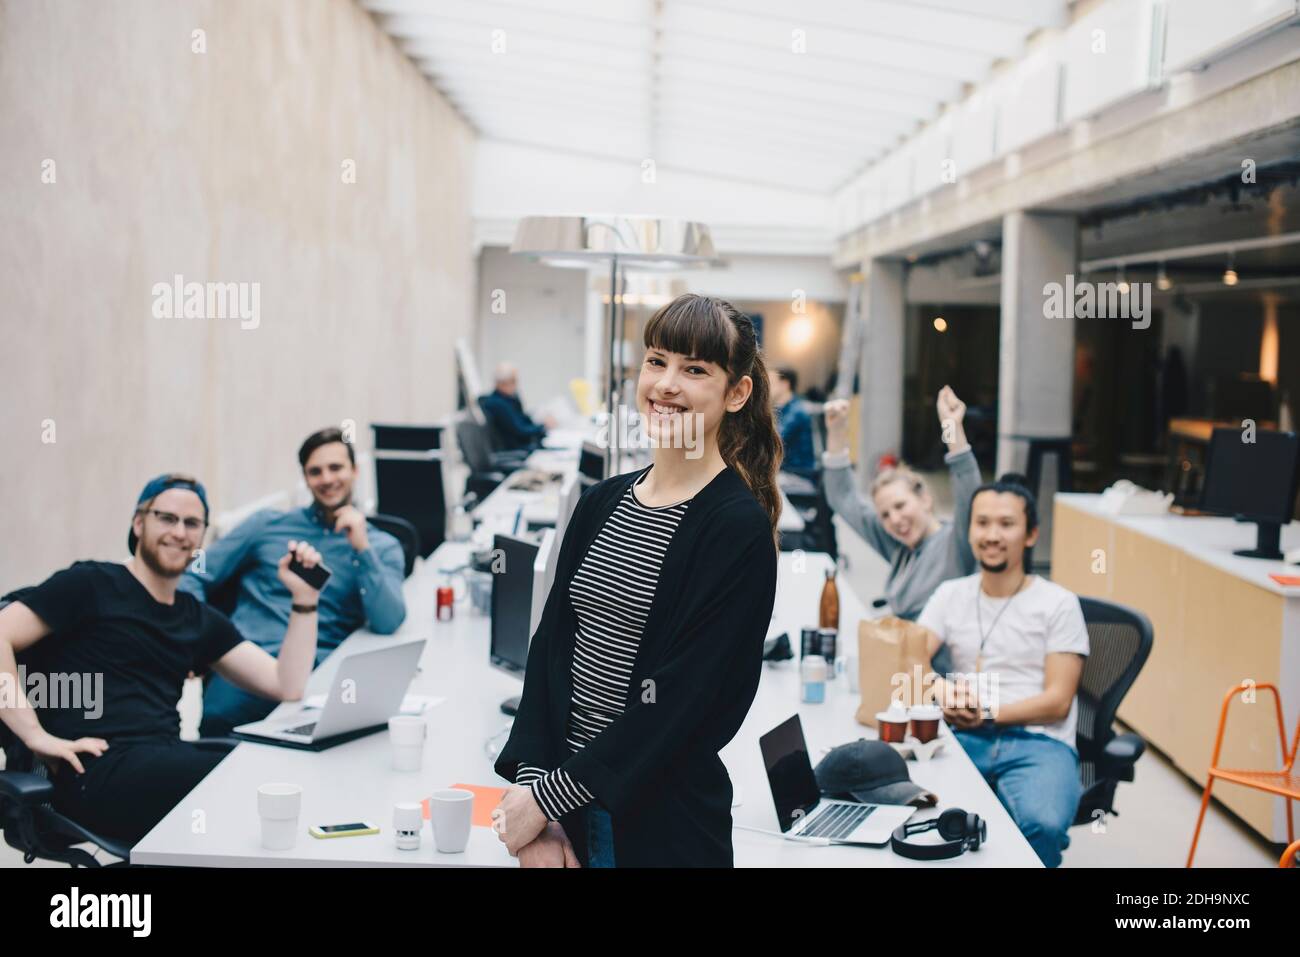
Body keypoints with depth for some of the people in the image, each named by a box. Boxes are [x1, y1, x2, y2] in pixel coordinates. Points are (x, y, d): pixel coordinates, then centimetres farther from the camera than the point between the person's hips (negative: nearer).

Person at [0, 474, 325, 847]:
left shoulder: (200, 620, 21)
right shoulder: (91, 584, 4)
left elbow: (287, 686, 13)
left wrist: (304, 600, 3)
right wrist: (37, 736, -14)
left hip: (166, 759, 6)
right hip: (99, 771, -6)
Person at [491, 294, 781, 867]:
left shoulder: (740, 529, -12)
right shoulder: (602, 503, 7)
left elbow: (683, 699, -17)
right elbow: (550, 644, 3)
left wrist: (547, 798, -17)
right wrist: (532, 779, -10)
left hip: (661, 823, -5)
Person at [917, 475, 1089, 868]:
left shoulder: (1059, 604, 6)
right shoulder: (950, 595, 17)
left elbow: (1057, 701, -1)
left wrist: (989, 714, -14)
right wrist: (941, 689, -17)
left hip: (1039, 742, -2)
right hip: (964, 737, 2)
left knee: (1042, 825, -36)